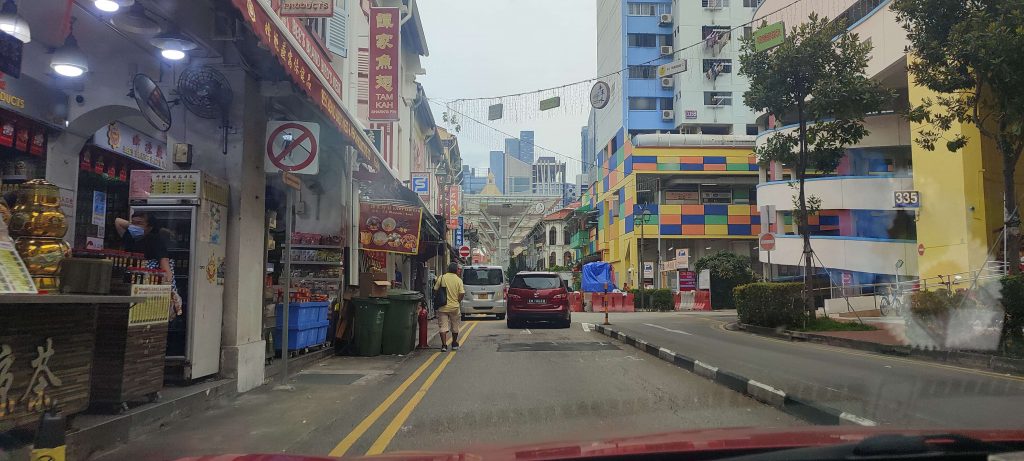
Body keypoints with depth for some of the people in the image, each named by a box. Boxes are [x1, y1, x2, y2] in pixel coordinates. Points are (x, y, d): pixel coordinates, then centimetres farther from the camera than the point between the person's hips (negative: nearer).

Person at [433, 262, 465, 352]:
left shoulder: (441, 278, -4)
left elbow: (435, 290, -1)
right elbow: (462, 294, -11)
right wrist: (458, 301, 7)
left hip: (443, 307, 0)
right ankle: (454, 344, 29)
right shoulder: (458, 280, -6)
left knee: (443, 327, 2)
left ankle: (444, 345, -5)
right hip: (454, 307, 0)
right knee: (455, 327, 16)